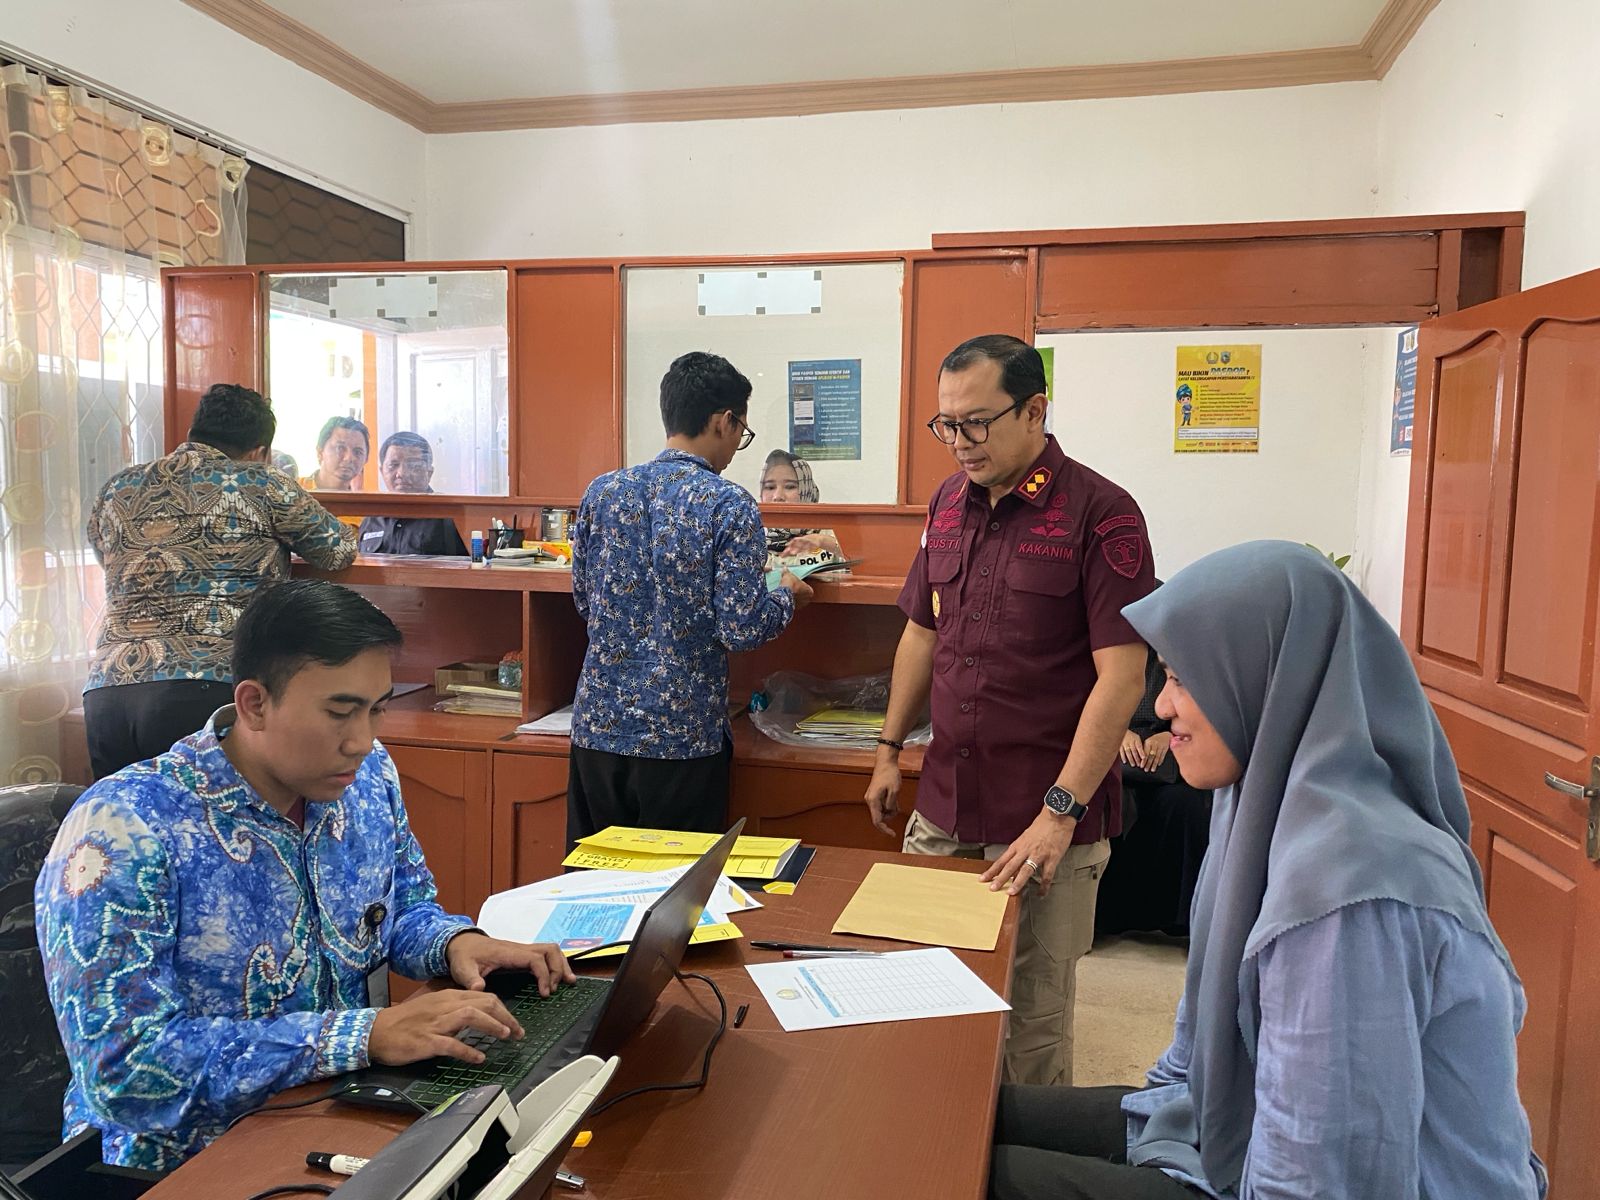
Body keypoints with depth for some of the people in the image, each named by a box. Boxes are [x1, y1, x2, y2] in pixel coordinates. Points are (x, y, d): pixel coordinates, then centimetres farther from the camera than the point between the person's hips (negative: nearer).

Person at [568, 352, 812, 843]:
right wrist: (786, 597, 4)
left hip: (599, 726, 5)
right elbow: (741, 630, -15)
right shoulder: (729, 505, -12)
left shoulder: (602, 491, 2)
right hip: (682, 740, -4)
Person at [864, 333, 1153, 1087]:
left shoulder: (1099, 514, -13)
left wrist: (1062, 812, -21)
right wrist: (890, 750, 16)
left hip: (1047, 819, -6)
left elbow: (1121, 676, -17)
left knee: (1034, 1015, 8)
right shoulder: (949, 502, 7)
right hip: (942, 807, 6)